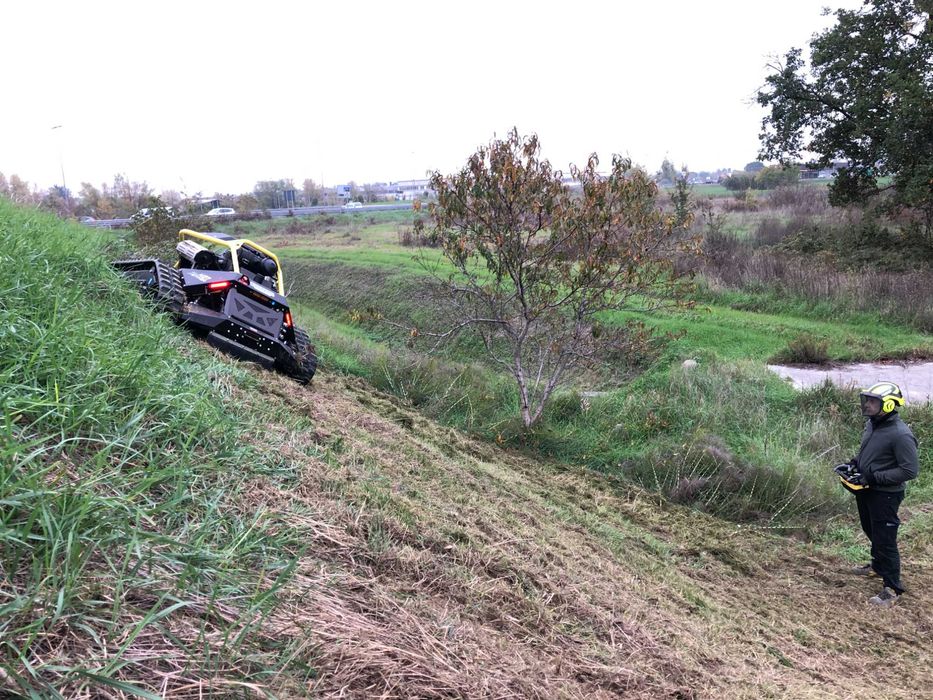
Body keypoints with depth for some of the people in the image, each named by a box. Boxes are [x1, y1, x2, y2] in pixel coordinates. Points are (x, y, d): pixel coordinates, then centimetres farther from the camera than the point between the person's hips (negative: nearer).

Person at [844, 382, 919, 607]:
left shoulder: (900, 434, -24)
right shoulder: (871, 424, 1)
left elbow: (910, 470, -24)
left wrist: (874, 477, -25)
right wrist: (853, 464, 2)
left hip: (885, 495, -8)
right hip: (866, 490, 8)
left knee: (885, 541, 1)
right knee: (872, 532, 26)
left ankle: (892, 588, 14)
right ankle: (878, 566, 48)